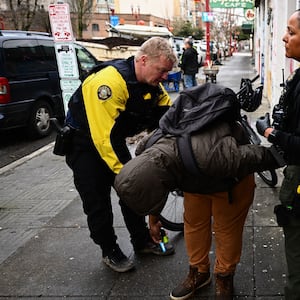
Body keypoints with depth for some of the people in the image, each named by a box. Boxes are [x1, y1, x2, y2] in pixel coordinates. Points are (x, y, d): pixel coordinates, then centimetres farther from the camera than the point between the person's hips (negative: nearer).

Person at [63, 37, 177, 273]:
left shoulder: (153, 85, -8)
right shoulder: (109, 82, -35)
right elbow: (105, 137, -38)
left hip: (114, 140, 8)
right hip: (85, 143, -7)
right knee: (97, 200, -1)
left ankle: (143, 241, 25)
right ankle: (110, 251, 17)